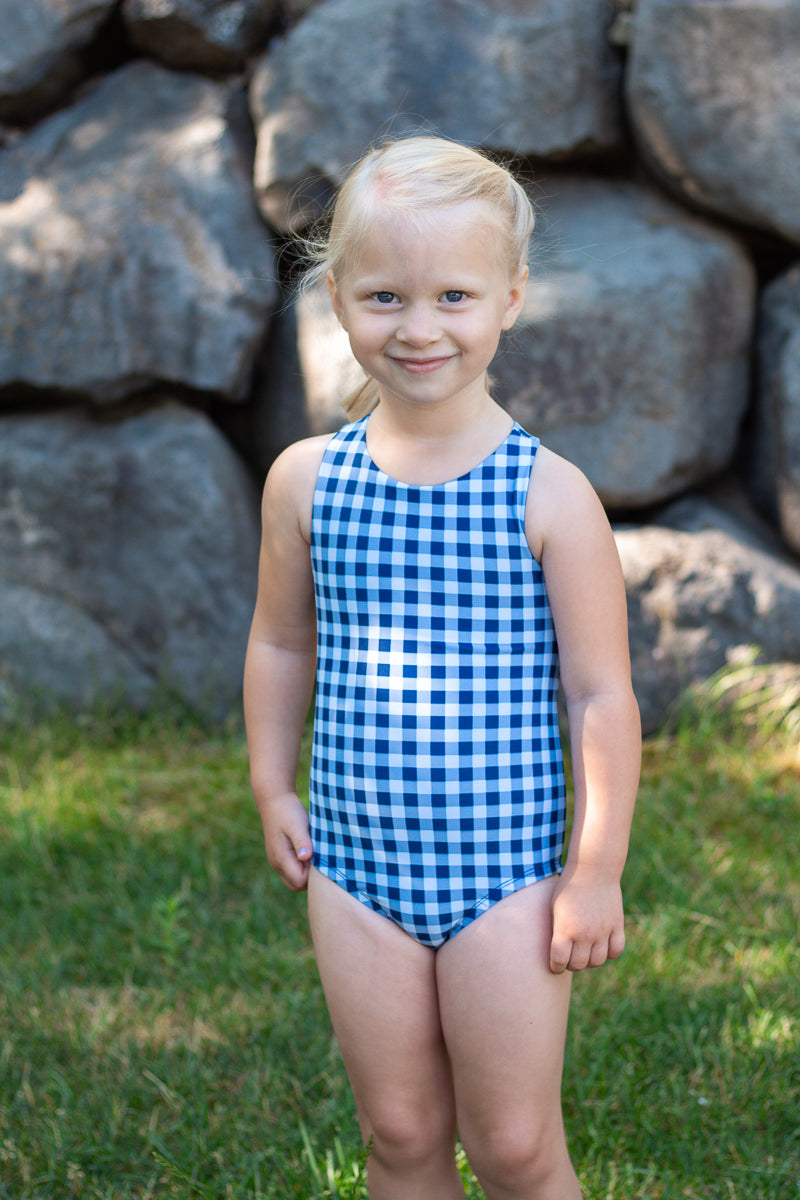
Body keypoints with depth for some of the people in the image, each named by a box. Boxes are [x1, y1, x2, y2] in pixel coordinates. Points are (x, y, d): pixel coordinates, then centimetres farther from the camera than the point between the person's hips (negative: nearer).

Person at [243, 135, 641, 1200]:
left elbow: (601, 693, -8)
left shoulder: (551, 495, -11)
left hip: (507, 871, -3)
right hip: (356, 870, 3)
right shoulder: (307, 481, -1)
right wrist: (273, 790, 11)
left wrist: (596, 872, -7)